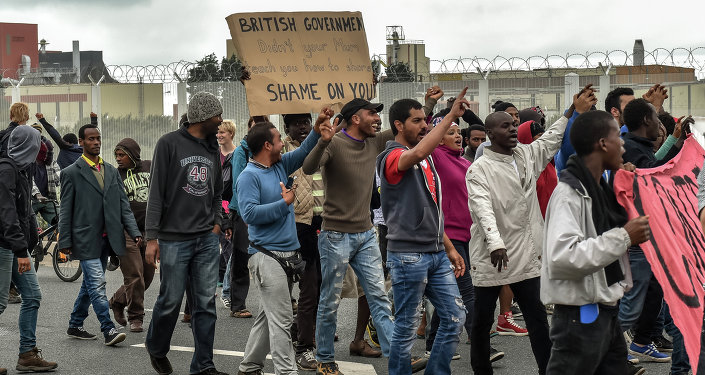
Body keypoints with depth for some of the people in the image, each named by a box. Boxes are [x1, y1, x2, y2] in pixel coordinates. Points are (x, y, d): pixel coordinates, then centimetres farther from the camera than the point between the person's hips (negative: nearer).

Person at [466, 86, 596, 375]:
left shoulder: (527, 155, 7)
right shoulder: (479, 169, -12)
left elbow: (552, 138, 20)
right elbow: (482, 208, -26)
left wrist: (575, 110, 14)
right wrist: (496, 243, -40)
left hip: (525, 254, 5)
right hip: (491, 255, -5)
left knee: (537, 317, 6)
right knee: (483, 319, 7)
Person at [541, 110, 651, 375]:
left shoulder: (600, 188, 13)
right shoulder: (569, 193, -18)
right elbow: (562, 257, -31)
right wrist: (623, 237, -25)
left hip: (606, 311, 9)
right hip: (581, 316, -9)